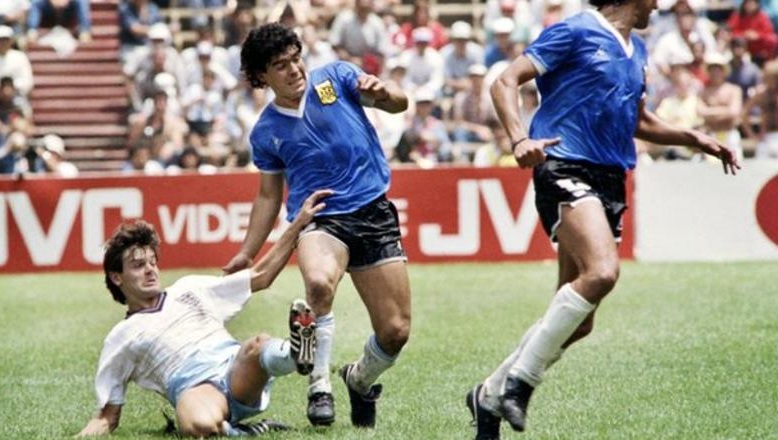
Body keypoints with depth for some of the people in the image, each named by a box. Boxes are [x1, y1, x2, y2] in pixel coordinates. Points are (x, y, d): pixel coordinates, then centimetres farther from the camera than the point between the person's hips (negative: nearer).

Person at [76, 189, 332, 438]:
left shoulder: (189, 290, 30)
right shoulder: (121, 338, 21)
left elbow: (261, 276, 31)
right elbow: (108, 416, 20)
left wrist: (299, 223, 24)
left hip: (238, 371, 3)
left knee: (258, 346, -38)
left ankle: (296, 353, -62)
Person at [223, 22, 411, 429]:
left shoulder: (336, 77, 5)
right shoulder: (266, 133, 7)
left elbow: (399, 103, 0)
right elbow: (269, 196, 18)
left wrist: (382, 92, -23)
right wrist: (246, 254, 12)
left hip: (375, 214, 1)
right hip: (319, 220, -1)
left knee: (395, 331, -3)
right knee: (319, 282, -37)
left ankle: (360, 380, 31)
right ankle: (319, 385, -21)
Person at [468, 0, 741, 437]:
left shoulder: (636, 49, 21)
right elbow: (506, 82, -8)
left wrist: (692, 138, 22)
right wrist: (520, 139, -24)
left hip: (610, 183, 8)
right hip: (565, 170, -8)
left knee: (578, 321, 5)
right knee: (602, 270, -31)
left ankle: (492, 395, 20)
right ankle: (520, 378, -22)